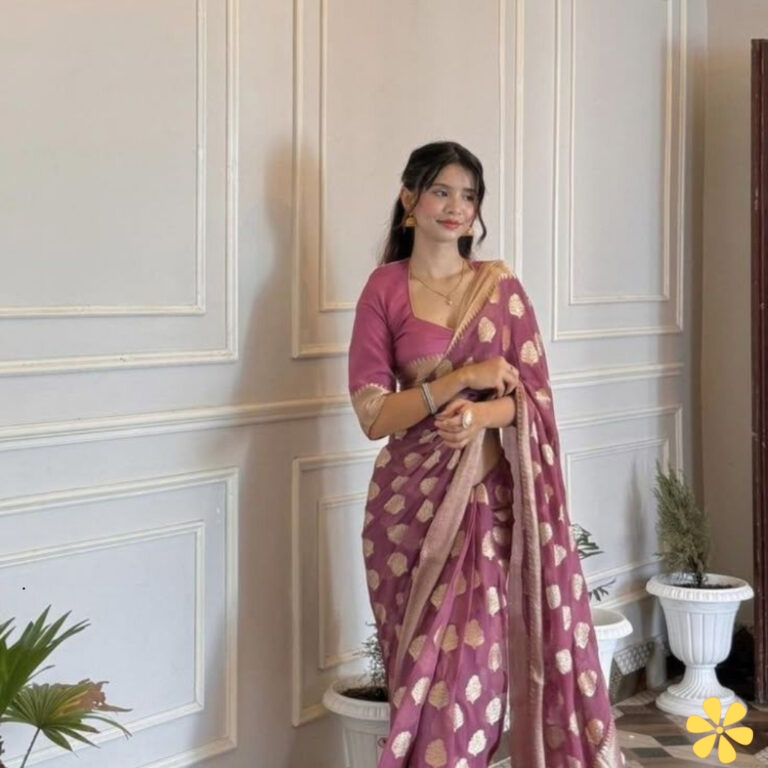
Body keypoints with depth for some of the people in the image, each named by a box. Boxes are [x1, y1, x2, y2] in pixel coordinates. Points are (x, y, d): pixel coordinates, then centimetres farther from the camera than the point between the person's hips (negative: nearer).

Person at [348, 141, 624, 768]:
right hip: (415, 498, -1)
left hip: (493, 493, 1)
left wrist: (483, 415, -18)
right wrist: (465, 375, -15)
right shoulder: (384, 289, 0)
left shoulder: (502, 286, 7)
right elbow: (373, 416, -6)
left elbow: (533, 394, 2)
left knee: (476, 659, -1)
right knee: (426, 666, 3)